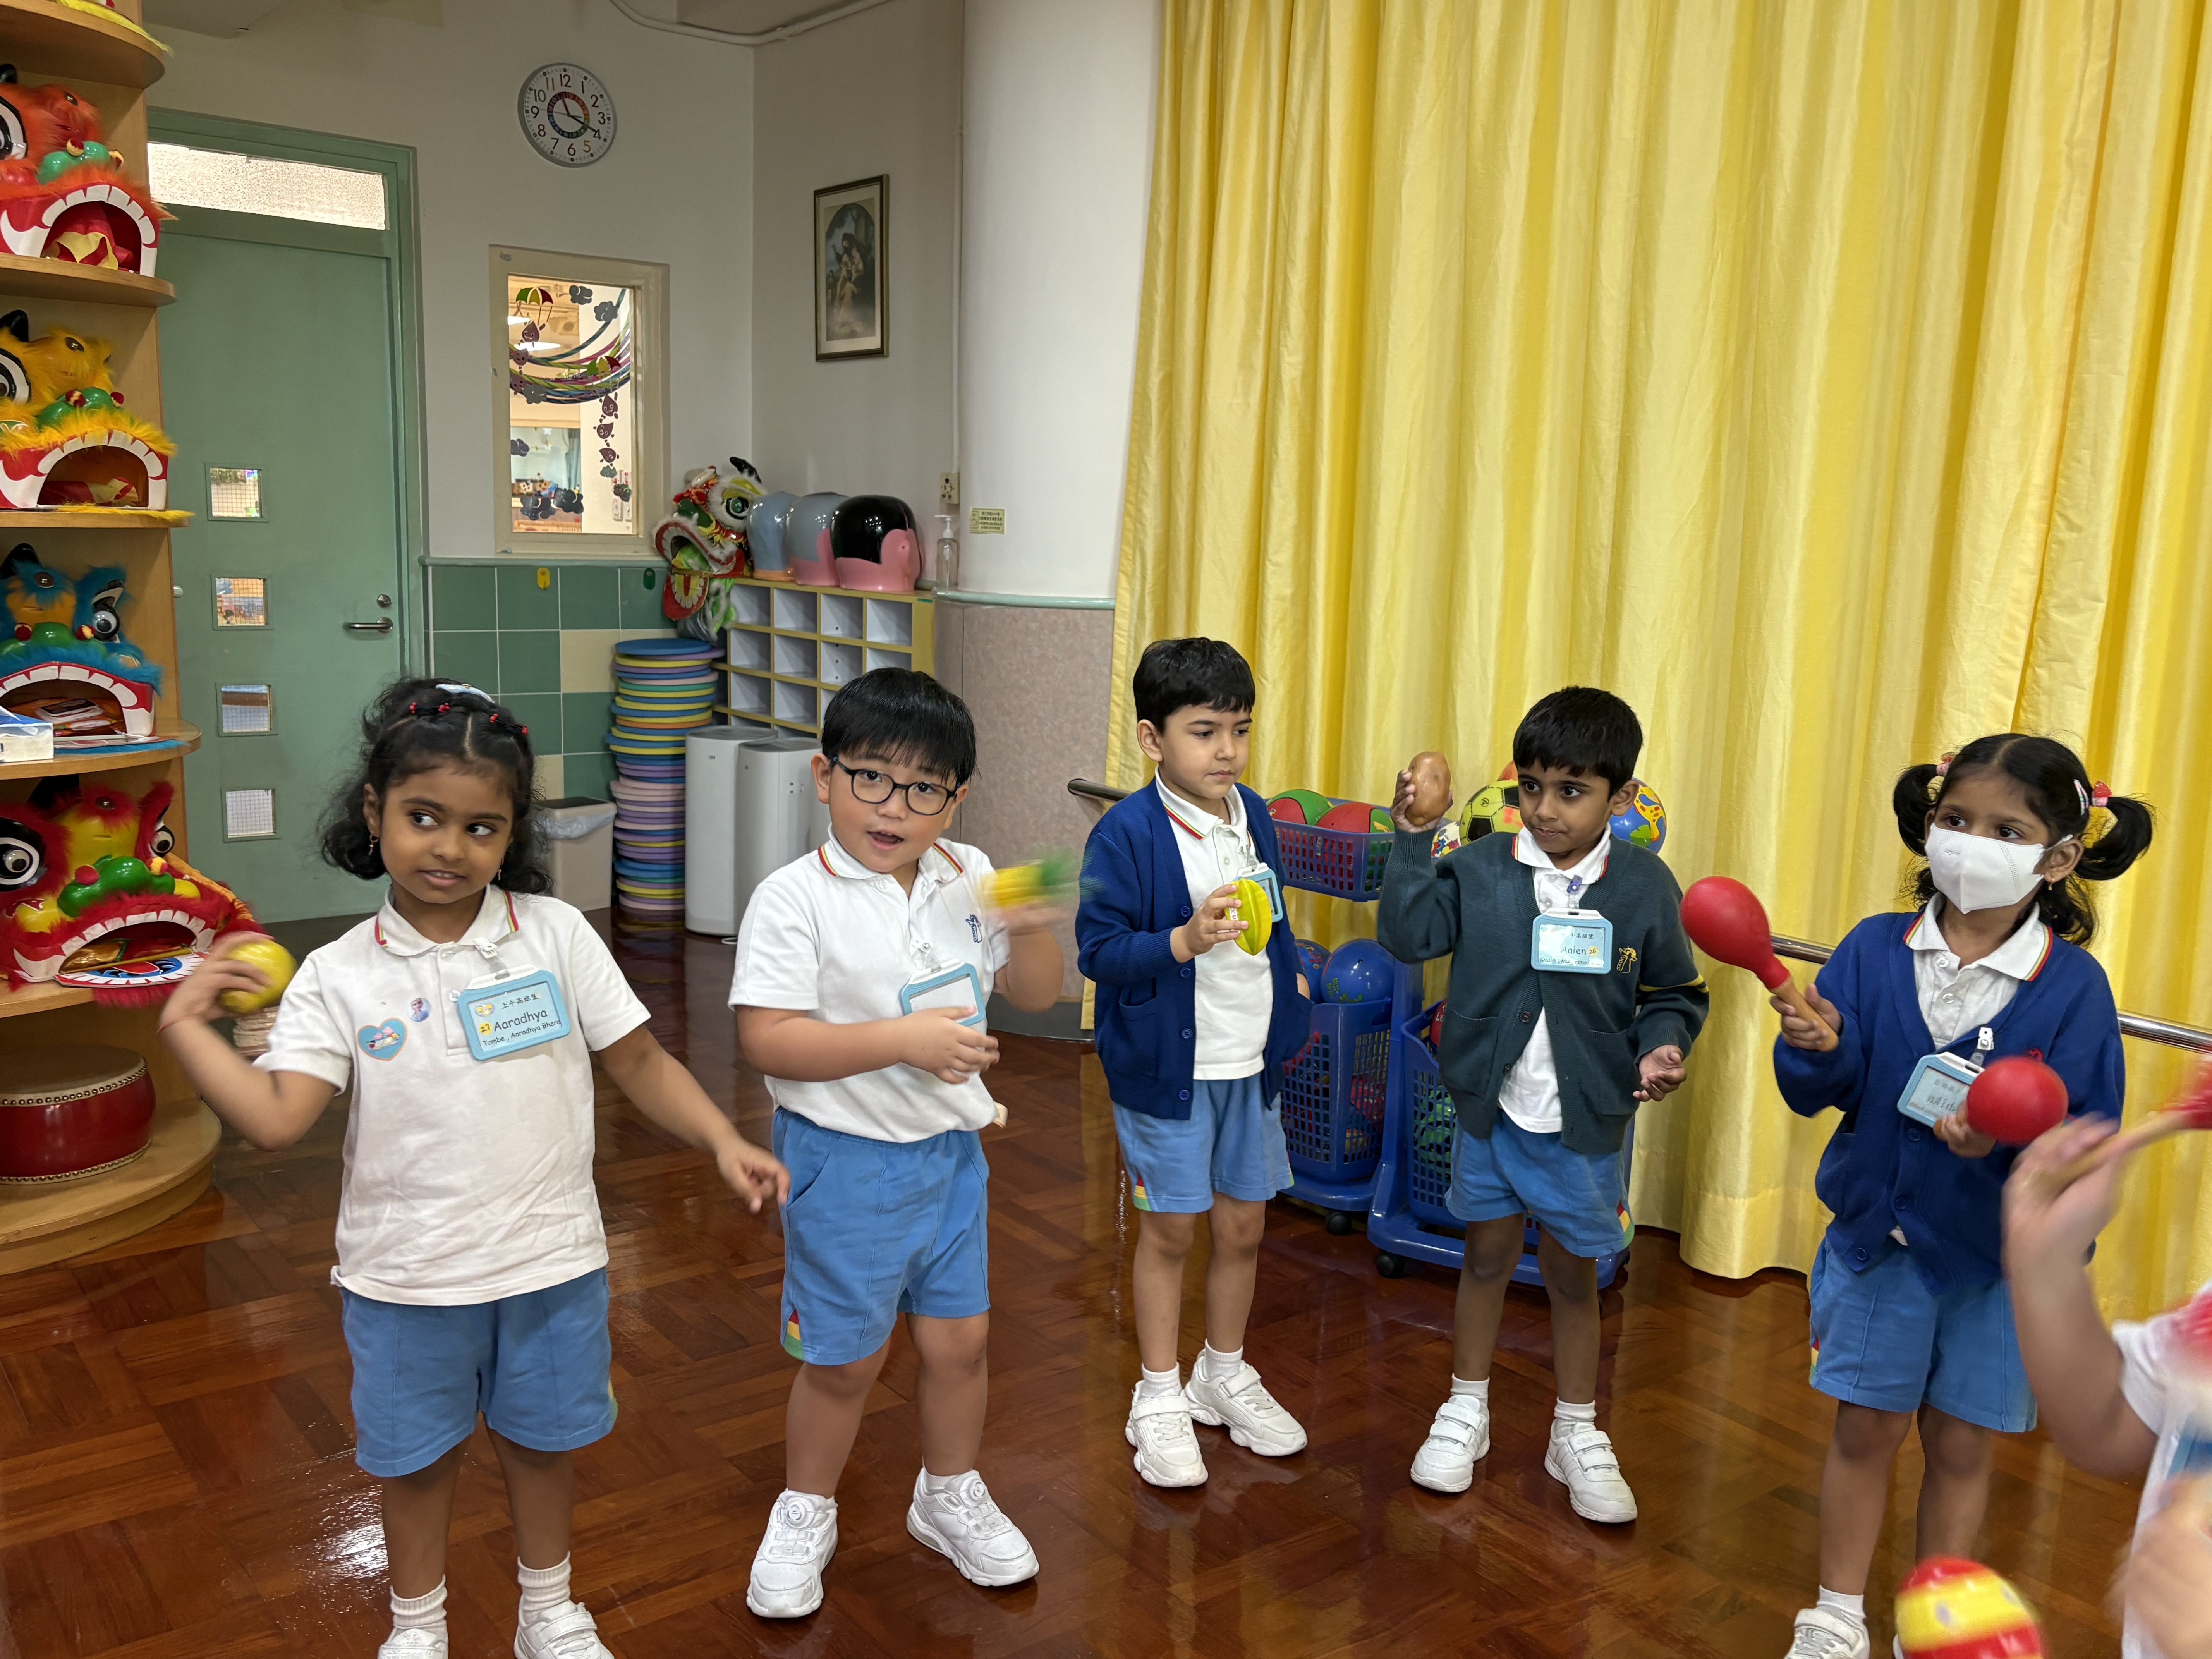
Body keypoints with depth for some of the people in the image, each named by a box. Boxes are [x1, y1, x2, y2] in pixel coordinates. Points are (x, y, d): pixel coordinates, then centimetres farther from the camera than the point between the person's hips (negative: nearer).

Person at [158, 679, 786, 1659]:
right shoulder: (339, 977, -9)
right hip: (406, 1279, 0)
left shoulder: (556, 936, -9)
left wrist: (722, 1140, -13)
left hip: (551, 1260, 1)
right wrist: (187, 1027, -21)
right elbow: (273, 1120, -17)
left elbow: (639, 1063, -5)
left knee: (543, 1439, 20)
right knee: (416, 1458, 19)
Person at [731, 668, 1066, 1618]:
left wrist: (1030, 931, -13)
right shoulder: (796, 899, -15)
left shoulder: (968, 879, 1)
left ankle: (950, 1497, 40)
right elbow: (765, 1040, -22)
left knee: (961, 1337, 15)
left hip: (951, 1149, 5)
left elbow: (1035, 995, 9)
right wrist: (902, 1041, -27)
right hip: (845, 1159, -5)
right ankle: (805, 1514, 36)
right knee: (844, 1358, 10)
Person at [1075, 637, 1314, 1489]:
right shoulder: (1126, 833, -16)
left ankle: (1225, 1376, 36)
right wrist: (1185, 942, -30)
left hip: (1250, 1062, 6)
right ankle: (1159, 1398, 25)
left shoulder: (1254, 817, 5)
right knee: (1170, 1229, 6)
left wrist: (1290, 992, 15)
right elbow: (1097, 950, -18)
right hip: (1167, 1064, -5)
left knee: (1242, 1226, 15)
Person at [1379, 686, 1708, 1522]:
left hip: (1585, 1122, 0)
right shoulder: (1481, 869, -8)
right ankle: (1466, 1410, 36)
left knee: (1573, 1273, 14)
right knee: (1487, 1255, 16)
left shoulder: (1645, 888, -8)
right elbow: (1408, 934, -18)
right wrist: (1412, 839, -24)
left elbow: (1671, 994, 3)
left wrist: (1661, 1047, -16)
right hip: (1491, 1107, 1)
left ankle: (1578, 1435, 34)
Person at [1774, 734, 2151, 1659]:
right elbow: (1816, 1094, -6)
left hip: (1999, 1253, -1)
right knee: (1865, 1429, 13)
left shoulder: (2072, 985, -12)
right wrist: (1817, 1049, -27)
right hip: (1875, 1234, 1)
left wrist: (2009, 1139, -32)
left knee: (1960, 1444, 14)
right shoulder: (1875, 951, -7)